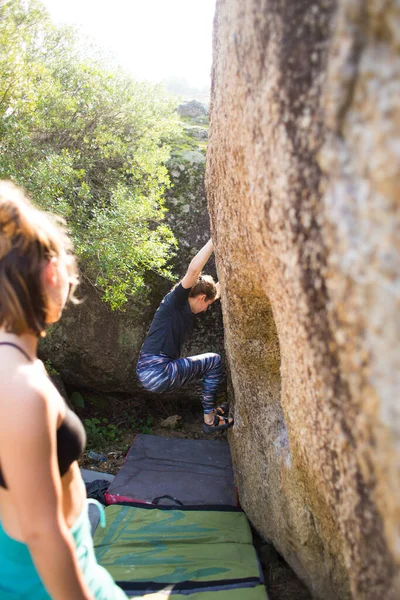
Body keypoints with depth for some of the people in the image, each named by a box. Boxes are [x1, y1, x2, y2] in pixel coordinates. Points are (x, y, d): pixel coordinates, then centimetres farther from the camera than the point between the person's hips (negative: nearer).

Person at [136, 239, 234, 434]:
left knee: (209, 364, 24)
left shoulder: (187, 310, 18)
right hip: (156, 373, -10)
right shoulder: (175, 300, -6)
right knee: (214, 360, 2)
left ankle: (210, 410, 28)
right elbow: (193, 270, -20)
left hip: (149, 373, 10)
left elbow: (217, 289, 25)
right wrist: (214, 240, -16)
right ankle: (209, 420, 9)